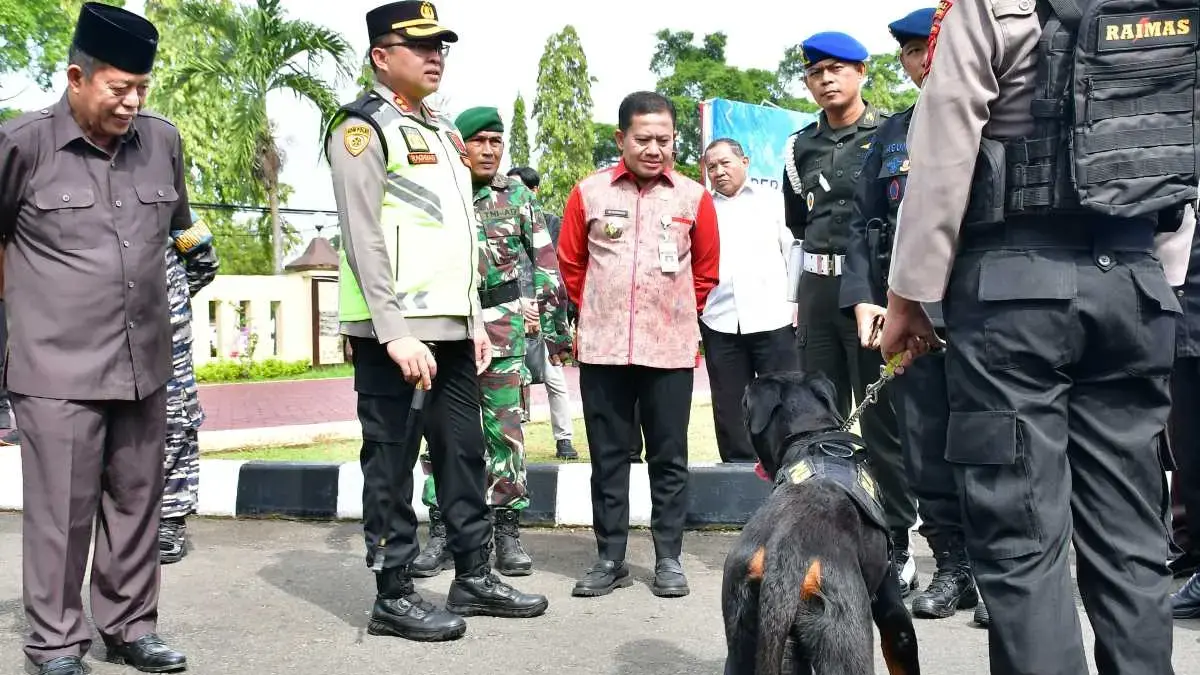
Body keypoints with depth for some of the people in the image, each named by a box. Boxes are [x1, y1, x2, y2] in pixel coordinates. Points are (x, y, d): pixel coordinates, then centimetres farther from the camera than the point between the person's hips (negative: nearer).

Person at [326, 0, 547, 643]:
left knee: (464, 451, 13)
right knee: (391, 462, 1)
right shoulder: (363, 127, -6)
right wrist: (396, 334, -21)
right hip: (396, 330, -8)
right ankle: (393, 596, 11)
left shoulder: (442, 130, 19)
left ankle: (473, 577, 24)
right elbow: (364, 240, -14)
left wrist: (476, 320, 15)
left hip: (452, 327, 8)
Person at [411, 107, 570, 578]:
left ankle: (507, 530, 12)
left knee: (505, 431, 3)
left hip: (503, 333, 0)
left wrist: (555, 327, 1)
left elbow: (545, 265, 6)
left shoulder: (519, 197, 5)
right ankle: (441, 530, 15)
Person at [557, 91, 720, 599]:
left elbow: (706, 271, 12)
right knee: (608, 456, 7)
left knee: (669, 458, 6)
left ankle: (668, 558, 17)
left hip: (670, 350, 0)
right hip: (602, 348, 1)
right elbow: (570, 263, 12)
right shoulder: (589, 193, 2)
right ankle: (610, 558, 18)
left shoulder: (694, 198, 1)